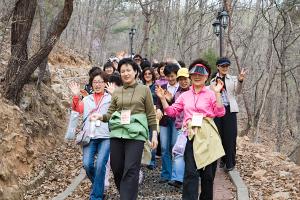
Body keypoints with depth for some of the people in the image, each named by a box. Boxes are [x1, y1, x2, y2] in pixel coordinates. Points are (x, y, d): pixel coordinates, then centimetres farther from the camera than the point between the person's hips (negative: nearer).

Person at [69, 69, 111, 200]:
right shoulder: (87, 99, 19)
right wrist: (75, 96, -10)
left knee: (100, 165, -13)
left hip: (105, 136, -3)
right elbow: (77, 109, 4)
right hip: (90, 136, 3)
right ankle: (98, 186, 21)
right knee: (87, 164, -9)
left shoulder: (111, 98, 10)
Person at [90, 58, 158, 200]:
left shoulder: (144, 90, 4)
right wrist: (100, 117, -9)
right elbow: (110, 114, 11)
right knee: (116, 168, 7)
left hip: (136, 133, -4)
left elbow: (151, 114, 5)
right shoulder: (116, 92, 12)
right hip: (117, 133, 4)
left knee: (130, 170, -9)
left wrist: (154, 134, 0)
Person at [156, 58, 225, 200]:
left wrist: (217, 93, -11)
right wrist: (162, 98, 3)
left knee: (208, 172, 8)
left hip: (207, 134, -1)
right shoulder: (185, 95, 14)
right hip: (191, 135, 2)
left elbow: (220, 113, -5)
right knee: (190, 173, -4)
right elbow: (172, 111, 13)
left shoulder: (210, 94, 4)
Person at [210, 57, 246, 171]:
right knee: (219, 136, 7)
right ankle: (223, 159, 23)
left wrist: (240, 81, -30)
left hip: (230, 110, -2)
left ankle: (230, 162, 6)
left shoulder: (233, 79, 6)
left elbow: (237, 91, -11)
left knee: (230, 137, -3)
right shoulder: (213, 81, 10)